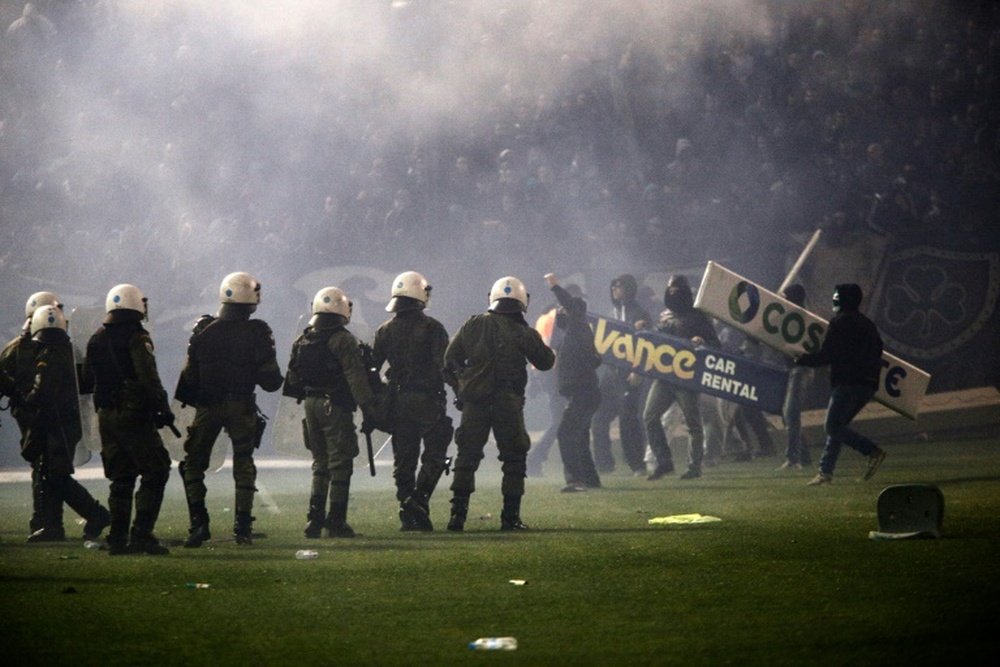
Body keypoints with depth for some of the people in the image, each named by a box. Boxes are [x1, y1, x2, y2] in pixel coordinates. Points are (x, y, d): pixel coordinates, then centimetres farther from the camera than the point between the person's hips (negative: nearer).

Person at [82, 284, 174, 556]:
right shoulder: (136, 337, -11)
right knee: (155, 472, -3)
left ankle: (117, 538, 10)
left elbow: (88, 378, 20)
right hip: (134, 415, -7)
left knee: (120, 477, 13)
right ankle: (141, 534, -11)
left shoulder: (96, 340, 11)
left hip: (106, 414, 7)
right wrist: (162, 408, -16)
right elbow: (149, 378, -20)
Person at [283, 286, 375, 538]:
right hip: (335, 407, -6)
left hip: (311, 404, 6)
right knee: (340, 465, -1)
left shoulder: (302, 341, 8)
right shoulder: (343, 340, -12)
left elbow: (293, 379, 12)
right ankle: (336, 522, -4)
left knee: (320, 464, 16)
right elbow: (356, 378, -15)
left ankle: (315, 520, 13)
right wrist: (367, 408, -12)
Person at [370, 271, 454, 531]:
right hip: (428, 400, -4)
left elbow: (371, 367, 9)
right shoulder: (432, 328, -6)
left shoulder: (385, 331, 7)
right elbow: (445, 366, -12)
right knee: (434, 454, 5)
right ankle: (419, 499, -13)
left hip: (397, 402, 4)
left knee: (403, 460, 9)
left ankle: (408, 513, 6)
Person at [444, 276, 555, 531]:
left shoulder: (473, 325, 2)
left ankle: (458, 513, 3)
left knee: (467, 457, 9)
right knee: (514, 459, 8)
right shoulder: (523, 333, -5)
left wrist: (462, 386, 17)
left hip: (474, 403, 2)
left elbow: (450, 360, 5)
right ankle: (510, 517, 5)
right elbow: (545, 362, 7)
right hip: (509, 403, -2)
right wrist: (549, 351, 29)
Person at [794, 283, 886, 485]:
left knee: (833, 426, -9)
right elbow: (876, 353, 20)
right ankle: (826, 470, 8)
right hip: (868, 385, 9)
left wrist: (802, 360, 4)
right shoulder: (867, 325, 20)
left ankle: (873, 451, -21)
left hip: (847, 383, -9)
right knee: (837, 425, 13)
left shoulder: (840, 322, -4)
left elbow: (826, 355, -9)